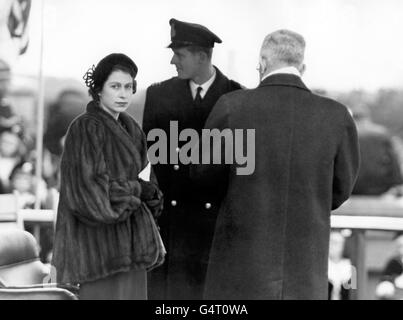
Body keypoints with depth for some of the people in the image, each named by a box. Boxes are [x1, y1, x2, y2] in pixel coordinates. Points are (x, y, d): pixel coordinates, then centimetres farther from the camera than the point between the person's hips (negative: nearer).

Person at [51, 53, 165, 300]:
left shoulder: (129, 128, 13)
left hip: (131, 242, 8)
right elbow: (89, 188, -19)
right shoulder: (86, 129, -12)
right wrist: (138, 189, -6)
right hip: (101, 241, -8)